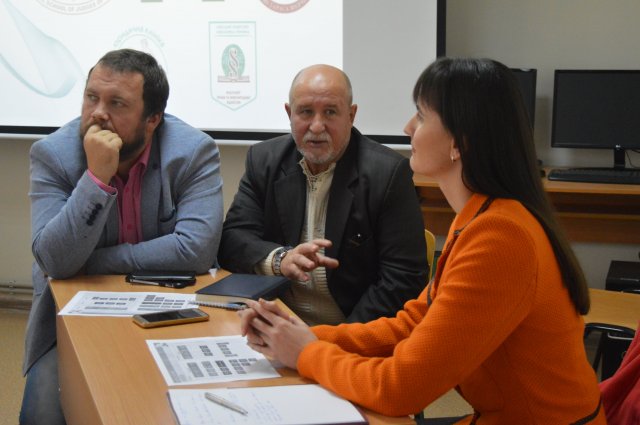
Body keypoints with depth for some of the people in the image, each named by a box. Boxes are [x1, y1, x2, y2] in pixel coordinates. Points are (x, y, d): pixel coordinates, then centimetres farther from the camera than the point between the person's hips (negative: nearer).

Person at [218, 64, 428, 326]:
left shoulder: (388, 172, -6)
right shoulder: (264, 160, 7)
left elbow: (404, 278, -9)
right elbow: (231, 241, 1)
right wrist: (279, 259, -20)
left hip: (353, 332, -3)